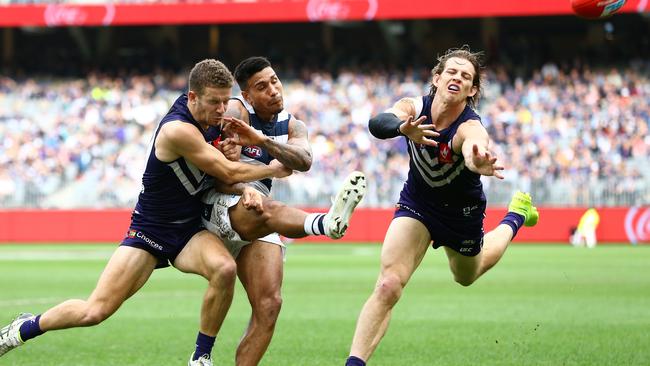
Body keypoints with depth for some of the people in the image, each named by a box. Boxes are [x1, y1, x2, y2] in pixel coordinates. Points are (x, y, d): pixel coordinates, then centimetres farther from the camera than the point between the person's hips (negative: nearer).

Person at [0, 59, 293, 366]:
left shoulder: (210, 113, -2)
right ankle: (26, 328, 19)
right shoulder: (178, 130, -26)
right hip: (148, 233, -6)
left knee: (225, 269, -28)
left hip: (189, 231, 6)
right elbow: (228, 172, -20)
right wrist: (272, 170, -4)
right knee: (95, 311, -11)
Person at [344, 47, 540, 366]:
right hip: (417, 204, 1)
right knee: (388, 286, -20)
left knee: (467, 276, 29)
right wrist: (402, 128, -67)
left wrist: (478, 162, -82)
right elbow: (377, 123, -43)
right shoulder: (414, 109, -22)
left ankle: (515, 216, 53)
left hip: (462, 213, -1)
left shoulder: (470, 128, -31)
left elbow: (475, 148, -56)